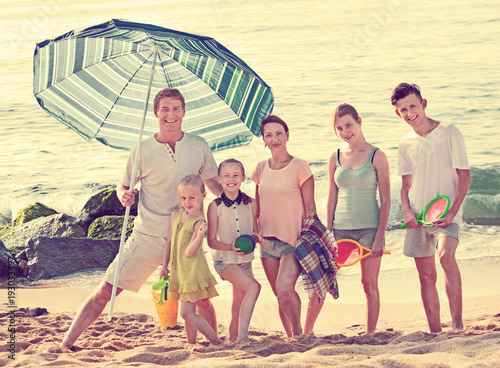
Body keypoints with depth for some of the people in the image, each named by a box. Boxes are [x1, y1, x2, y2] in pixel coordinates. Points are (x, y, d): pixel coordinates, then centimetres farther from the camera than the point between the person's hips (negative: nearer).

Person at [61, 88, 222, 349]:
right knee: (106, 291, -4)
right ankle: (66, 343, 1)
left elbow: (214, 184, 13)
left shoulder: (199, 147, 2)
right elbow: (123, 184, 6)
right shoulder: (143, 150, -4)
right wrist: (123, 194, -17)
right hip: (148, 237, -1)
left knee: (201, 297, 3)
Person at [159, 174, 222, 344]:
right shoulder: (176, 216, 7)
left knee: (187, 313, -10)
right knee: (188, 312, 15)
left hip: (193, 271, -7)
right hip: (179, 272, 7)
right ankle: (191, 343, 25)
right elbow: (170, 242, 17)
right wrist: (164, 266, 18)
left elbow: (189, 253, -21)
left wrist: (199, 236, -37)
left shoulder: (199, 223, -15)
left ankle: (216, 341, -3)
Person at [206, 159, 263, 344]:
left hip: (245, 260, 4)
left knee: (238, 308, 9)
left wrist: (257, 237, -11)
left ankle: (233, 337, 27)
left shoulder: (250, 203, 5)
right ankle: (242, 334, -25)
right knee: (253, 287, -26)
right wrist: (230, 247, -23)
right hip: (224, 260, -4)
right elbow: (211, 240, -6)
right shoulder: (215, 206, -6)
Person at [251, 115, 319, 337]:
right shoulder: (261, 169, 9)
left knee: (284, 287, -24)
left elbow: (310, 208, -5)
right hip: (268, 241, 5)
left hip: (294, 241, -5)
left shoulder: (299, 167, -5)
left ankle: (300, 332, -5)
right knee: (281, 297, 8)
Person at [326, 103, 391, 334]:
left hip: (369, 228, -3)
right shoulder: (335, 158, 7)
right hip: (340, 228, 3)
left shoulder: (377, 157, -3)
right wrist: (329, 234, 3)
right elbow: (332, 199, 11)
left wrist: (379, 237, -10)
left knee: (369, 284, 0)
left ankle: (370, 334, 11)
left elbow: (386, 201, -4)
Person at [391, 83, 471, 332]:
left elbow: (465, 176, -4)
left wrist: (452, 211, -15)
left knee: (445, 255, -30)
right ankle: (435, 333, 13)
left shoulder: (450, 133, -5)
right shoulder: (405, 144, 9)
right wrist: (406, 210, -3)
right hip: (417, 217, 5)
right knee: (426, 276, 5)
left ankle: (457, 324, -27)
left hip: (446, 214, -5)